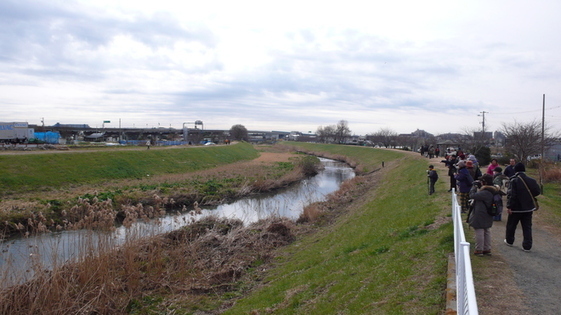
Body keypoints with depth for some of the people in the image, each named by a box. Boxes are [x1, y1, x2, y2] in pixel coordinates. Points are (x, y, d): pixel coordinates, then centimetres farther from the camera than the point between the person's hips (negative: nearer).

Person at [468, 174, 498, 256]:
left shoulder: (485, 193, -26)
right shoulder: (492, 191, 4)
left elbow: (472, 195, -22)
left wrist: (474, 186, -9)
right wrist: (479, 187, 4)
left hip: (480, 216, -9)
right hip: (487, 216, 10)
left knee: (479, 232, 1)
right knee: (487, 232, 17)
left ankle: (479, 250, 9)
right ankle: (487, 249, 26)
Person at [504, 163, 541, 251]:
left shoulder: (514, 181, -18)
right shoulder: (531, 180, -4)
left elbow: (511, 194, -21)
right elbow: (537, 191, 4)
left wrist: (509, 206, -16)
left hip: (516, 208, -4)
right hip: (529, 208, 4)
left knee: (511, 225, 16)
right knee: (527, 227, 10)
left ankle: (509, 241, 31)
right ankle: (527, 246, 9)